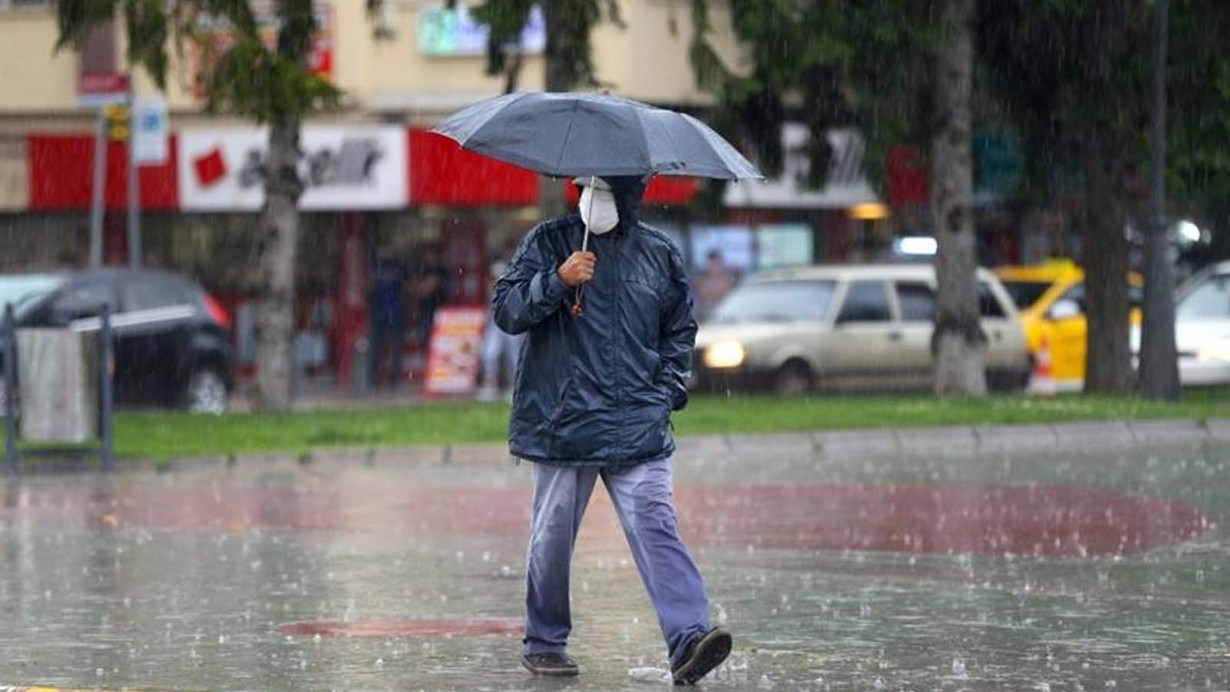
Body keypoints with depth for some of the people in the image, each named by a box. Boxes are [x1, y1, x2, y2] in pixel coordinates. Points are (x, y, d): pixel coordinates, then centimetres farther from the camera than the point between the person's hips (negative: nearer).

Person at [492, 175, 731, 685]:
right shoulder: (548, 242, 3)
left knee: (656, 526, -12)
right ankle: (543, 643, 23)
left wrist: (668, 390, 10)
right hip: (561, 423, -1)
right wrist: (557, 280, -19)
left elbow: (680, 329, 23)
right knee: (553, 536, 7)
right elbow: (506, 310, -4)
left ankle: (687, 639, -21)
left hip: (638, 428, 1)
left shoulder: (658, 253, 11)